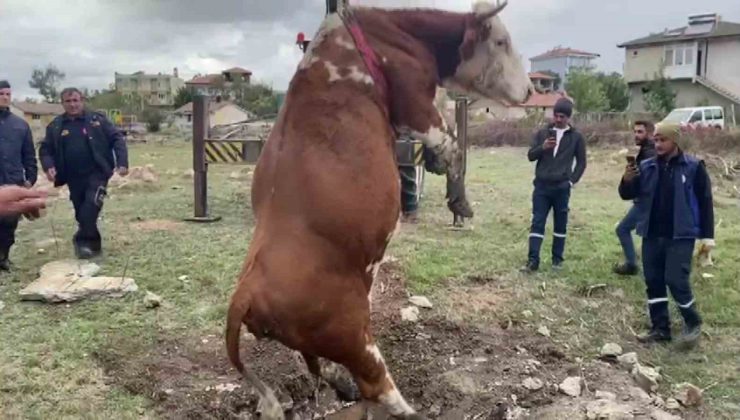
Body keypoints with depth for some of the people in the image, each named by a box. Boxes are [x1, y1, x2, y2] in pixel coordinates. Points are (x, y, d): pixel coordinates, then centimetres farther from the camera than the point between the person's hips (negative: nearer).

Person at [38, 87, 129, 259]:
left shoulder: (96, 119, -1)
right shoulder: (55, 126, 6)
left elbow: (117, 138, -2)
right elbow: (45, 149, 11)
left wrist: (122, 162, -13)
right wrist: (48, 166, -9)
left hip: (96, 173, -3)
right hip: (74, 178, 4)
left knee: (89, 210, -20)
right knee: (82, 214, 11)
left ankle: (84, 241, -5)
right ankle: (93, 244, 26)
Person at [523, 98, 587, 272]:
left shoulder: (576, 137, 2)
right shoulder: (543, 133, 6)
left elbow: (581, 162, 8)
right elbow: (531, 156, 4)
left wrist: (572, 180, -3)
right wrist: (542, 147, -15)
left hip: (562, 188, -1)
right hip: (542, 186, 1)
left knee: (560, 224, 8)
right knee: (537, 222, -2)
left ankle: (557, 258, 19)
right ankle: (533, 260, -3)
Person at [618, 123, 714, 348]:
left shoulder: (693, 167, -6)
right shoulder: (646, 167, 3)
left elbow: (705, 201, -3)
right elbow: (627, 195, 5)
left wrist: (707, 236, -6)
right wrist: (627, 181, -17)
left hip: (680, 236, -4)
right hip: (652, 236, 5)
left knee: (676, 280, -10)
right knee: (653, 282, 8)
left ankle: (693, 323, 14)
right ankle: (660, 328, 21)